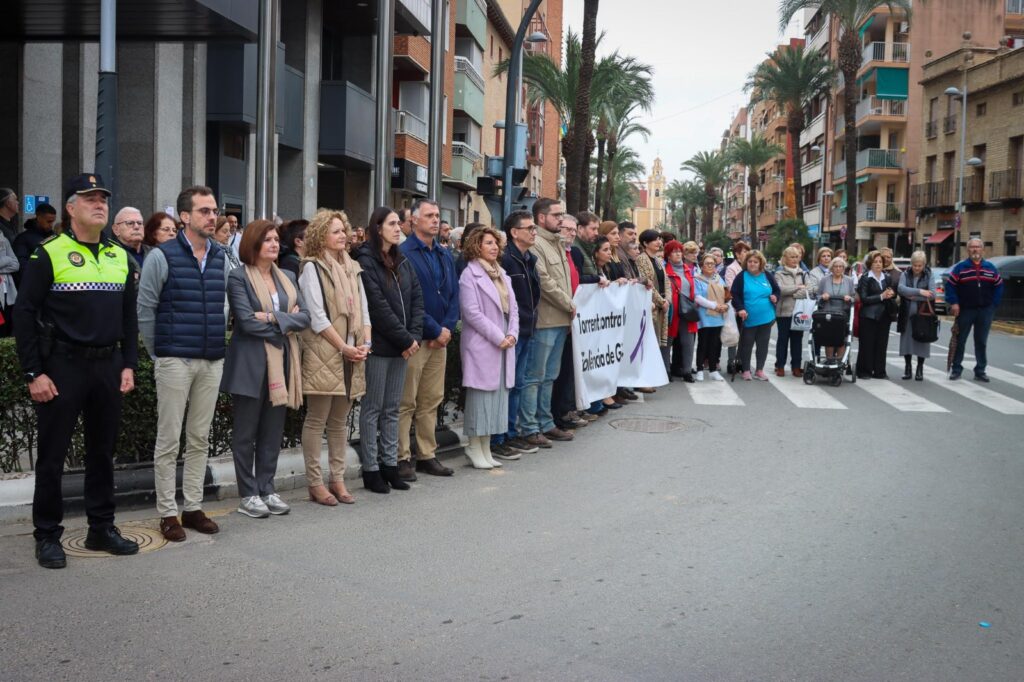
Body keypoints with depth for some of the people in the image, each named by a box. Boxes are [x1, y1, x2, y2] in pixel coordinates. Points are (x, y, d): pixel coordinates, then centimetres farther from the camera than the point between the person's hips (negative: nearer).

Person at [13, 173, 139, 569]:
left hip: (108, 367, 5)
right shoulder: (49, 254, -5)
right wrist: (34, 373, -13)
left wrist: (128, 365, 7)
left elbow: (129, 316, 15)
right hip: (62, 368, -5)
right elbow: (25, 314, -8)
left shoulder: (119, 257, 11)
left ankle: (102, 528, 23)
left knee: (103, 451, 12)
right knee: (52, 454, 3)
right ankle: (47, 536, 14)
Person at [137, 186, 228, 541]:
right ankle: (167, 513, 9)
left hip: (212, 362, 5)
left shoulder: (221, 258, 9)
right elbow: (145, 309, -3)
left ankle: (193, 507, 19)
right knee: (169, 440, 1)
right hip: (175, 361, -5)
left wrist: (217, 343, 12)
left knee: (200, 439, 10)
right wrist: (158, 353, 0)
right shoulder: (162, 256, -6)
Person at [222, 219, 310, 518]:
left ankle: (266, 489, 19)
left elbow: (305, 316, 3)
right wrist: (287, 322, -7)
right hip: (250, 364, -6)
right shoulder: (238, 277, -5)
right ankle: (248, 495, 11)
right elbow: (247, 321, -15)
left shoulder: (288, 277, 14)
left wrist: (273, 318, -12)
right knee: (245, 433, 4)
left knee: (273, 432, 9)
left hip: (281, 363, 6)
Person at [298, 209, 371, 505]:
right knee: (317, 420, -1)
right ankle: (315, 483, 5)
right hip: (323, 353, -6)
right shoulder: (312, 267, -5)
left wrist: (365, 343, -1)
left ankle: (338, 479, 17)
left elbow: (363, 309, 14)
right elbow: (317, 317, -11)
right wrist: (344, 348, -12)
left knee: (340, 420, 11)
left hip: (352, 355, 6)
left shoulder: (352, 268, 15)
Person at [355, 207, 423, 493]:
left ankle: (390, 464, 19)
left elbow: (416, 298, 10)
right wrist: (405, 339, -13)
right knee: (372, 408, 1)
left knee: (392, 408, 12)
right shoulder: (366, 261, -10)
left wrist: (414, 336, -4)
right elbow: (378, 306, -15)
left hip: (402, 347, 7)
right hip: (378, 346, -7)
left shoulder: (402, 261, 13)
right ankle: (370, 469, 7)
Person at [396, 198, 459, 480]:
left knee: (432, 400, 12)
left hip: (440, 338, 7)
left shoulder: (445, 255, 15)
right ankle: (402, 458, 5)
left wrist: (447, 328, -2)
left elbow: (454, 295, 13)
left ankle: (427, 455, 20)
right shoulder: (404, 254, -9)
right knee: (406, 402, -2)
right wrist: (435, 330, -12)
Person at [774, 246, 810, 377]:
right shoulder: (779, 274, 1)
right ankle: (780, 366, 12)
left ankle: (796, 366, 13)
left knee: (797, 339, 6)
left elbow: (807, 291, 0)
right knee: (783, 338, 5)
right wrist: (798, 288, -9)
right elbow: (781, 289, -15)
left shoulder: (803, 274, 11)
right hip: (784, 312, -3)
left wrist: (792, 294, -13)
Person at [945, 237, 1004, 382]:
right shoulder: (960, 267, -3)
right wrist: (953, 303, -11)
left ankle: (980, 371, 14)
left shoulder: (990, 268, 5)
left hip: (985, 311, 2)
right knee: (960, 341, 3)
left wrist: (994, 304, 1)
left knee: (981, 342, 8)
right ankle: (956, 369, 12)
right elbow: (950, 285, -3)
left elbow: (999, 286, 10)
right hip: (965, 310, -2)